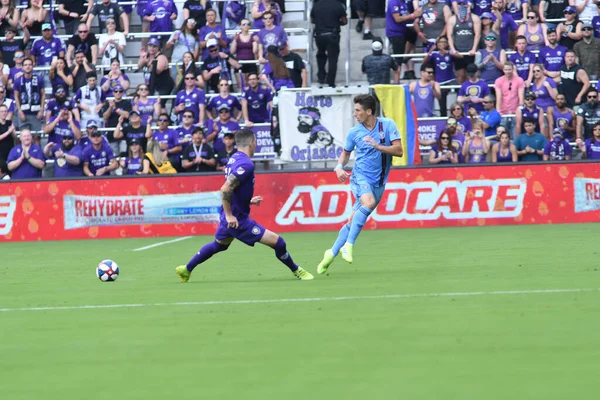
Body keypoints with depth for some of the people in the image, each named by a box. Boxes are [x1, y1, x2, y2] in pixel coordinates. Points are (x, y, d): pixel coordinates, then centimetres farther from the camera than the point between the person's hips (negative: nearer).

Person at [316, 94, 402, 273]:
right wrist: (339, 167, -2)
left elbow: (399, 151, -8)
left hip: (378, 182, 2)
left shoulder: (387, 125, -2)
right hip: (361, 176, -2)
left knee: (353, 221, 3)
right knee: (369, 202, -33)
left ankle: (332, 253, 16)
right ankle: (348, 245, -29)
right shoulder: (354, 132, 1)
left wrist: (378, 146, -21)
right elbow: (346, 152, 18)